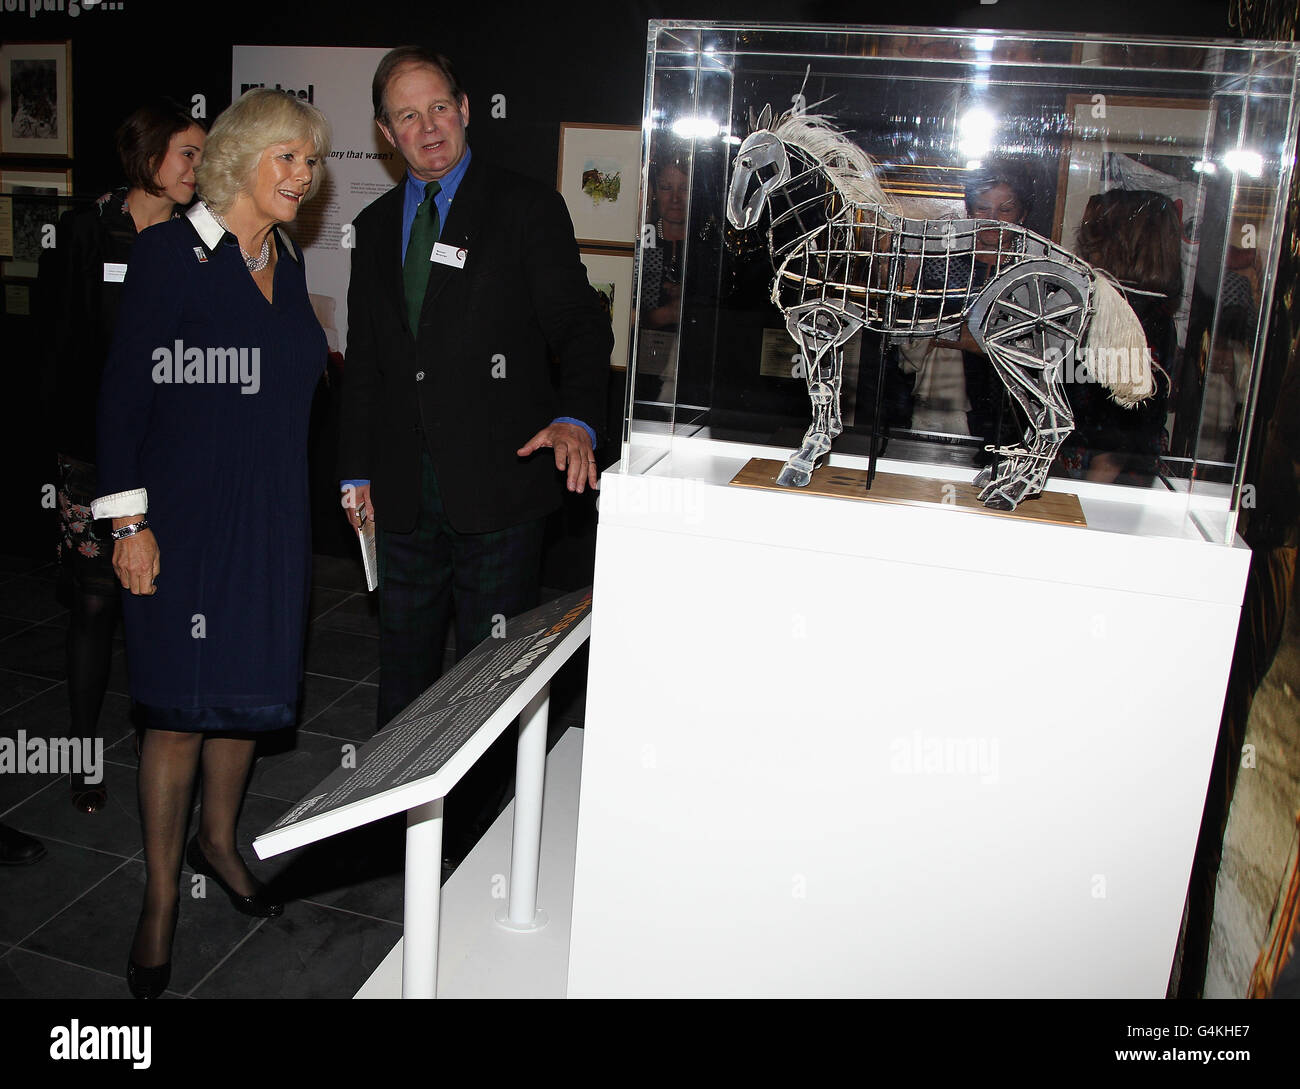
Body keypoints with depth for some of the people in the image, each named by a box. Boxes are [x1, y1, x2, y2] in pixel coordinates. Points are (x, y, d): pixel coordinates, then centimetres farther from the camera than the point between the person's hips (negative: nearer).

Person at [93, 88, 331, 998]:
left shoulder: (288, 262, 10)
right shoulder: (172, 252, -9)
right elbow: (125, 390, -11)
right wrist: (129, 519, -14)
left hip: (272, 515, 6)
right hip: (187, 515, -6)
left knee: (248, 689, 15)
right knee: (181, 705, 1)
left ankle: (217, 841, 37)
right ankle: (161, 896, 18)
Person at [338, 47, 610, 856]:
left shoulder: (527, 208, -2)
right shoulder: (377, 226, 13)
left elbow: (581, 326, -5)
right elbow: (364, 360, 17)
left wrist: (576, 417, -23)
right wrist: (357, 469, 12)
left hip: (497, 485, -5)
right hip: (406, 492, 5)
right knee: (404, 666, 16)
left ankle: (483, 832, 23)